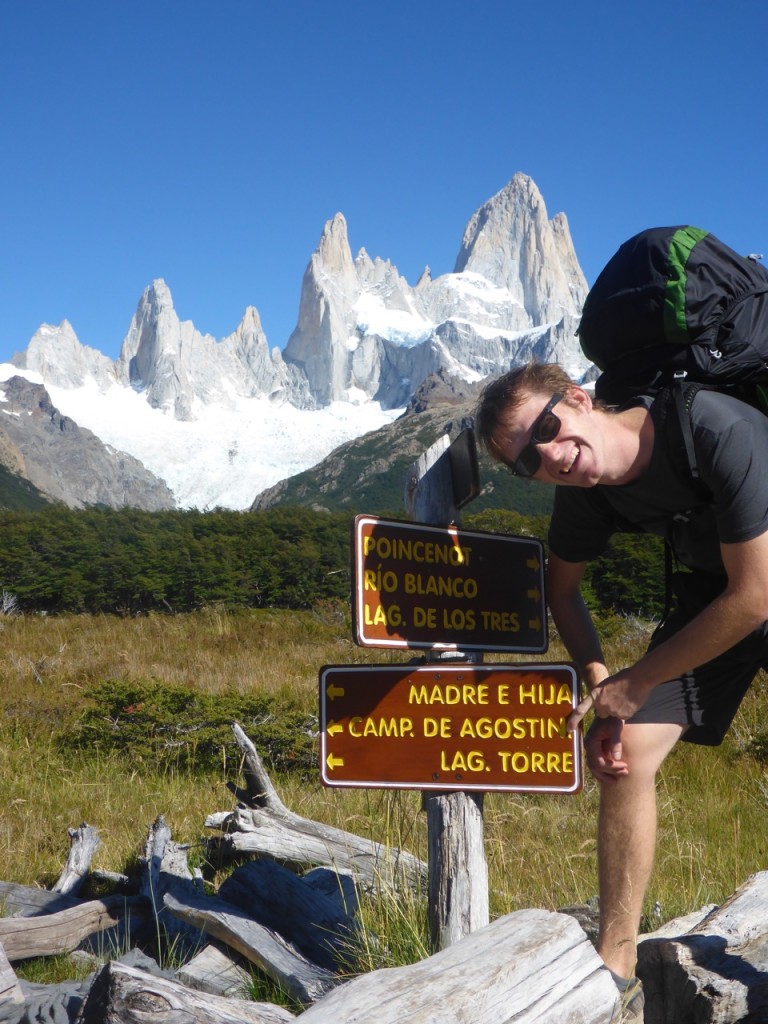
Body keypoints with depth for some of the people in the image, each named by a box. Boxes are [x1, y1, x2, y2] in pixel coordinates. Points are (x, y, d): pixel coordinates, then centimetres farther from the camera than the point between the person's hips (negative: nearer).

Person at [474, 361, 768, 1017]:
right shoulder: (585, 491, -15)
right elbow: (561, 587, 6)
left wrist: (636, 683, -19)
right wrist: (600, 685, -9)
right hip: (712, 589, 5)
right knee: (626, 750, -10)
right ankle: (614, 965, 2)